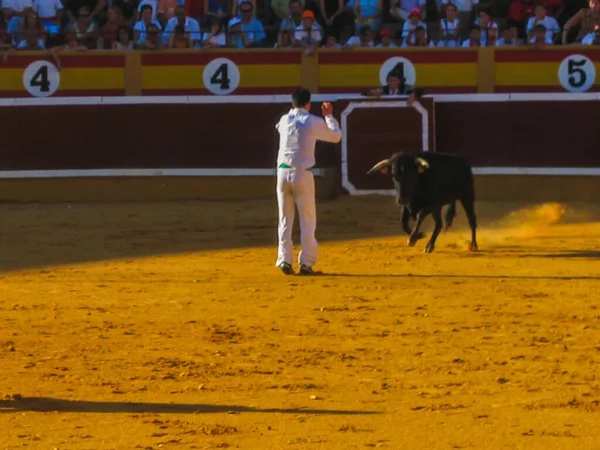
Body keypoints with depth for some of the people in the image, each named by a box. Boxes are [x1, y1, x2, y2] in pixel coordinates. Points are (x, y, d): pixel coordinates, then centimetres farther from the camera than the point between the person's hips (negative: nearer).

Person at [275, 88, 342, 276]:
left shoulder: (284, 120, 8)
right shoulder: (313, 122, -3)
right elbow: (336, 136, 12)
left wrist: (293, 109, 40)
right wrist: (329, 116, 25)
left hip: (283, 173, 3)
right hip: (302, 174, -3)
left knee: (285, 219, 10)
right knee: (307, 220, 5)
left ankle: (285, 260, 1)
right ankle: (306, 263, 1)